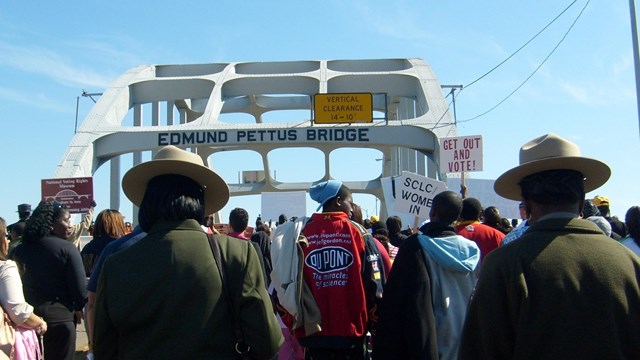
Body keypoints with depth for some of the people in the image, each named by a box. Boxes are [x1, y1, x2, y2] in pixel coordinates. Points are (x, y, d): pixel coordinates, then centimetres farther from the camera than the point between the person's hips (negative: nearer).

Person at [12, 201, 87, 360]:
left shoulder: (20, 249, 1)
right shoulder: (67, 249, -14)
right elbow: (80, 286, -15)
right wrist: (78, 308, 3)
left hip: (28, 316, 5)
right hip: (59, 317, -4)